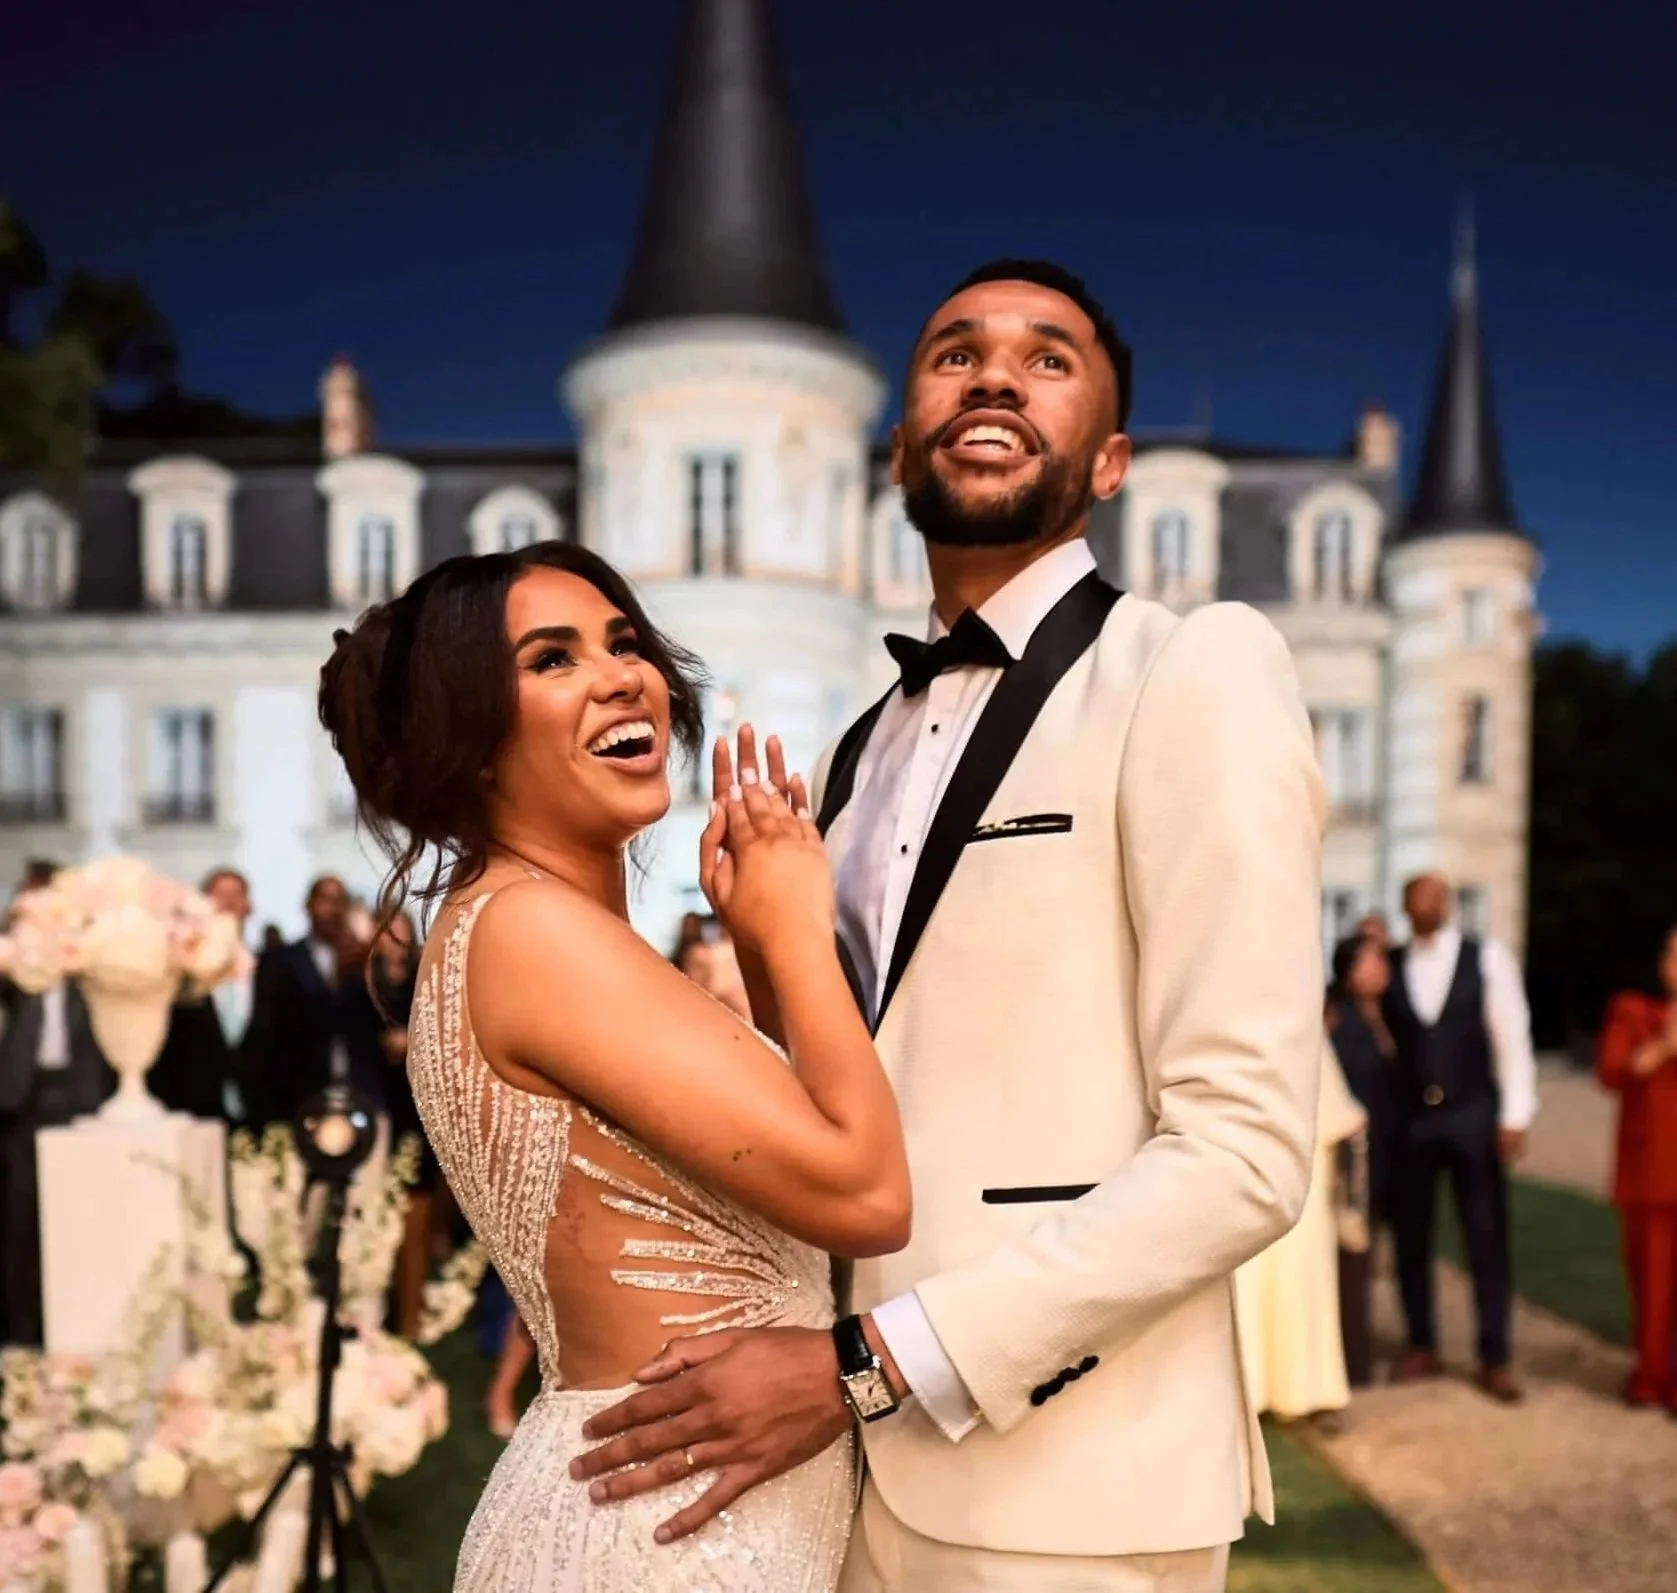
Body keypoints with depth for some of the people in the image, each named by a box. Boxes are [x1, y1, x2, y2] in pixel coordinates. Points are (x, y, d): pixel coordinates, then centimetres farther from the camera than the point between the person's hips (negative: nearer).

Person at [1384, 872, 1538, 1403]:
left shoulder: (1488, 959, -2)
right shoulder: (1388, 965, 2)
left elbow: (1512, 1038, -2)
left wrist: (1515, 1115, -6)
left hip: (1473, 1117, -2)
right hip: (1409, 1119, 2)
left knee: (1487, 1239, 4)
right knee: (1410, 1237, 10)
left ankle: (1494, 1359, 15)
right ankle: (1422, 1347, 25)